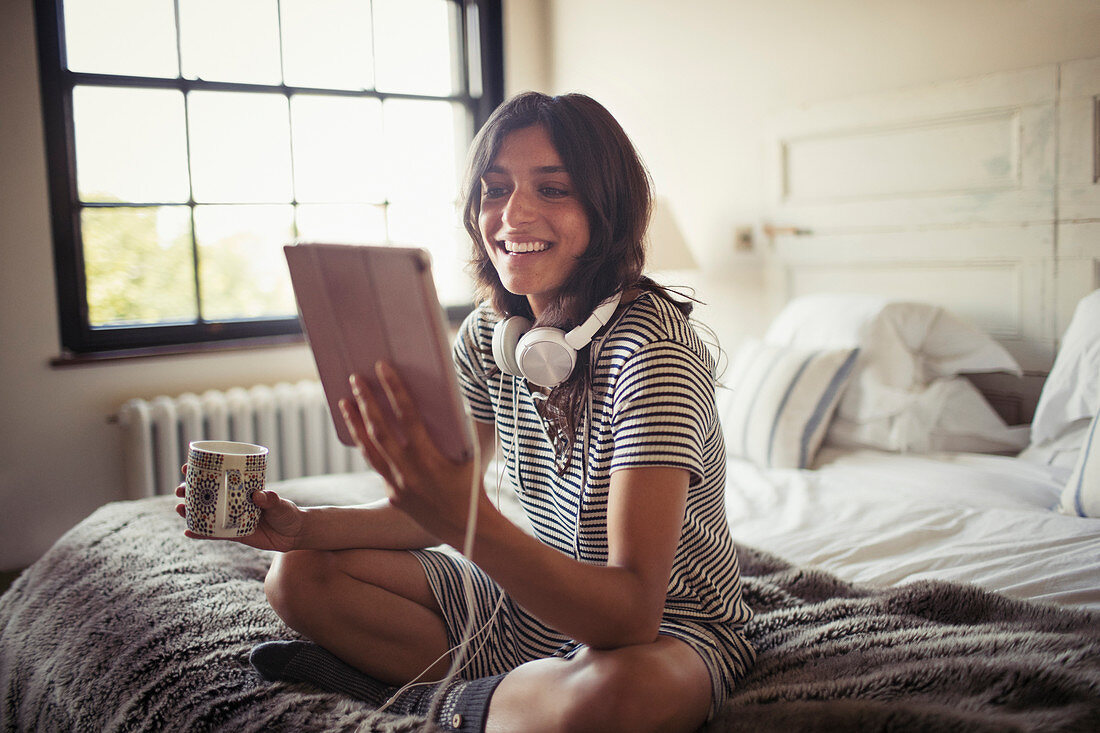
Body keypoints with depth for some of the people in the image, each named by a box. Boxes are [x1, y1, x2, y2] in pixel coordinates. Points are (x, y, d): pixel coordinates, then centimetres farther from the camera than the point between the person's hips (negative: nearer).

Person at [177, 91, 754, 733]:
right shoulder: (490, 332, -3)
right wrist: (301, 525, -14)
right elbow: (434, 512, 2)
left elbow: (634, 613, -35)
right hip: (540, 599, 6)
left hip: (670, 622, -5)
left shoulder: (649, 345, -26)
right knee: (299, 575, 0)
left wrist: (468, 520, -50)